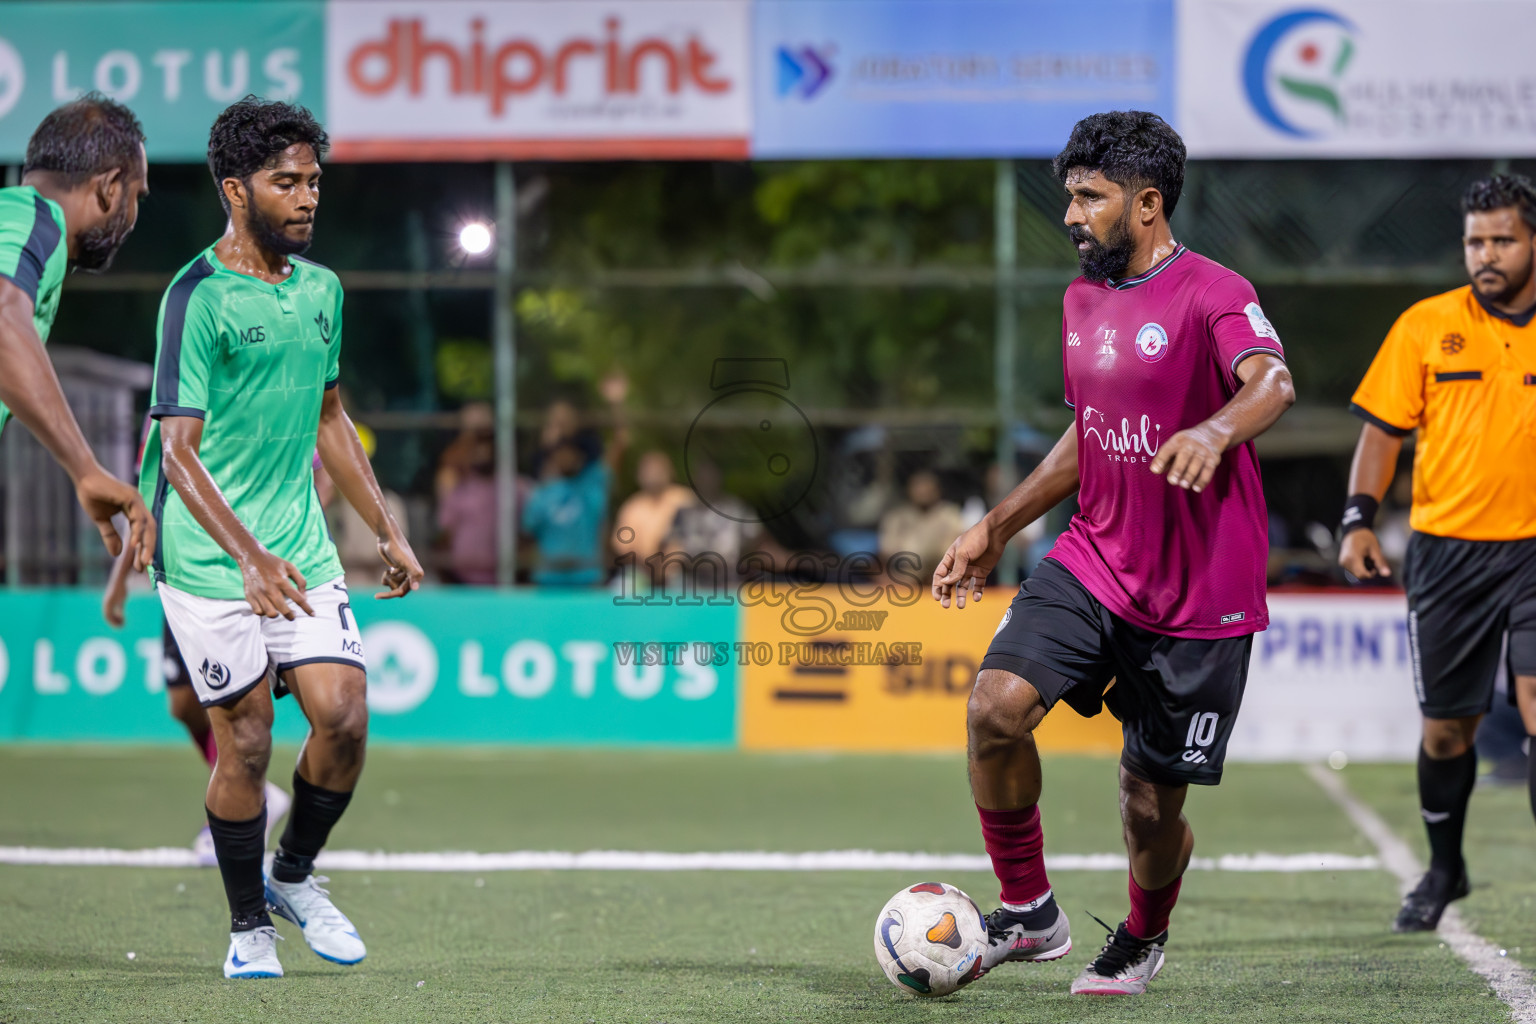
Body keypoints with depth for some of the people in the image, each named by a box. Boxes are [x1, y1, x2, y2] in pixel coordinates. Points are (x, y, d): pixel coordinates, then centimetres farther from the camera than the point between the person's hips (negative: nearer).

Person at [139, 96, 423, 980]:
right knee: (246, 747, -3)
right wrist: (248, 556, -29)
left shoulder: (321, 290, 9)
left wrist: (389, 530, 19)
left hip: (303, 551, 6)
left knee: (344, 717, -7)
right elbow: (178, 450, -18)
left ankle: (296, 875, 18)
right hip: (210, 565, -5)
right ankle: (249, 924, 15)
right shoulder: (199, 297, -13)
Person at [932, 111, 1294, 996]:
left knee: (1152, 808, 2)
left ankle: (1143, 940, 35)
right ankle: (1030, 914, -2)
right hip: (1094, 563, 6)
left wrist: (1215, 431, -55)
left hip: (1200, 594, -6)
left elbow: (1273, 382, -34)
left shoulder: (1212, 294, -14)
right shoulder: (1083, 300, 11)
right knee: (996, 706, -19)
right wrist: (996, 530, 20)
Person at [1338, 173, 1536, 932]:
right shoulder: (1426, 326, 3)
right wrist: (1359, 519, -6)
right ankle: (1444, 869, 30)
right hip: (1445, 549, 1)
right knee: (1446, 728, 9)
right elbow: (1383, 428, 5)